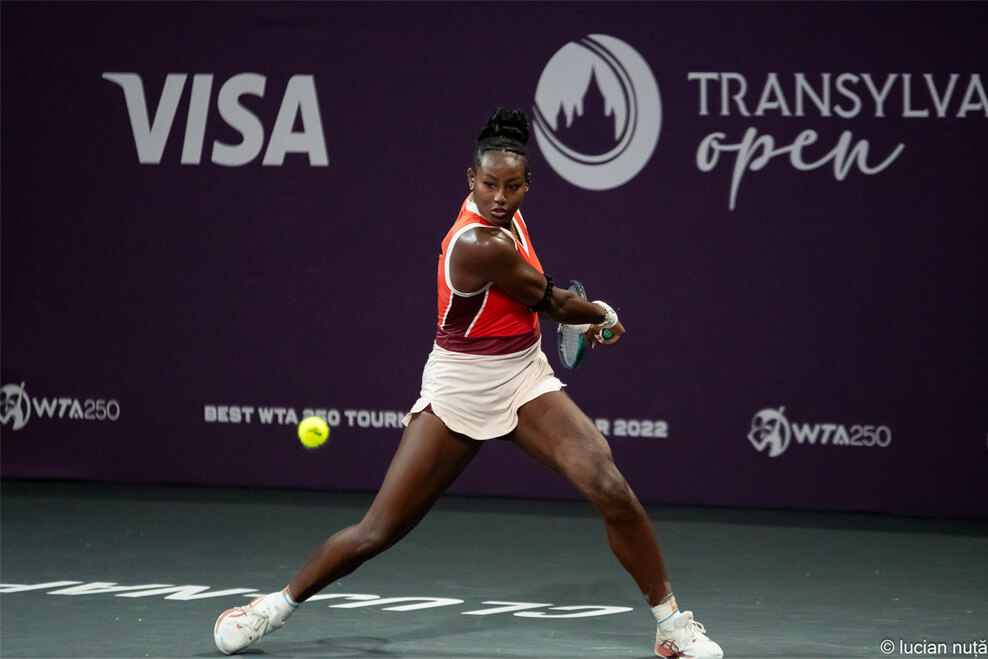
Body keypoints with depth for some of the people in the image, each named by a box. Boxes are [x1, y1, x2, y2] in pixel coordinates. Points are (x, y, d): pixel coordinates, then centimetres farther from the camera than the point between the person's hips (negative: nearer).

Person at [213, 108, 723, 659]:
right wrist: (604, 313, 8)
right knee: (378, 532, -3)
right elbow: (552, 303, -10)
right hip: (459, 393, -6)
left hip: (527, 382, 6)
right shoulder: (478, 246, -25)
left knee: (610, 489, -16)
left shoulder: (507, 216, 0)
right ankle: (280, 604, 21)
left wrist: (588, 315, 12)